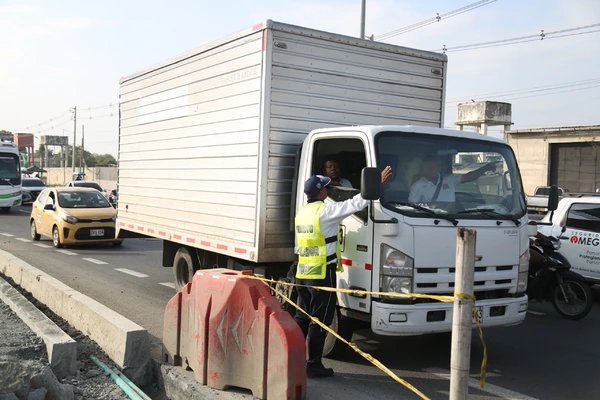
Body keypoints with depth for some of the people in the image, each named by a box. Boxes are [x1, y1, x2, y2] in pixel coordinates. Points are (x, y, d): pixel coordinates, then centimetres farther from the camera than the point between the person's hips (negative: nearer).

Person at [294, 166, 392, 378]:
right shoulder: (326, 211, -14)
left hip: (302, 273, 8)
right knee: (319, 321, -1)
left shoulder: (301, 213, 11)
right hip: (322, 274, -8)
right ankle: (313, 366, 5)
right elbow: (356, 204, -16)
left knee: (301, 318, 15)